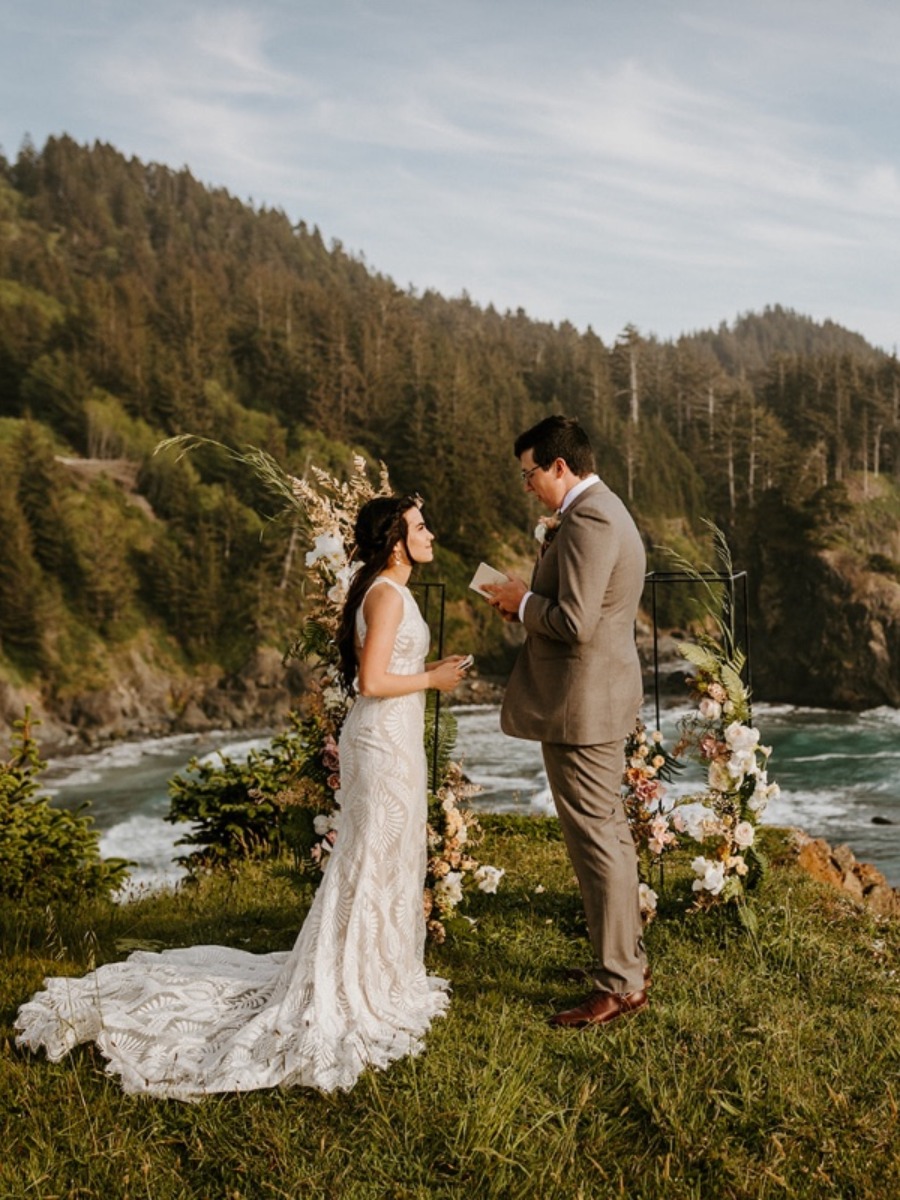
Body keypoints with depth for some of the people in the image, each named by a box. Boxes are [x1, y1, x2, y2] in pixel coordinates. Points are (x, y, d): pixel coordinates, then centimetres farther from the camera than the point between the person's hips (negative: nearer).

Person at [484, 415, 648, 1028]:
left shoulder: (587, 522, -20)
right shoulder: (602, 511, 14)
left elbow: (574, 621, -26)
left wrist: (524, 601, -10)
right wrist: (531, 602, 7)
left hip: (581, 704, -11)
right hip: (601, 698, 11)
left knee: (597, 841, -3)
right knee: (610, 832, 19)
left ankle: (619, 985, 6)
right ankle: (627, 957, 32)